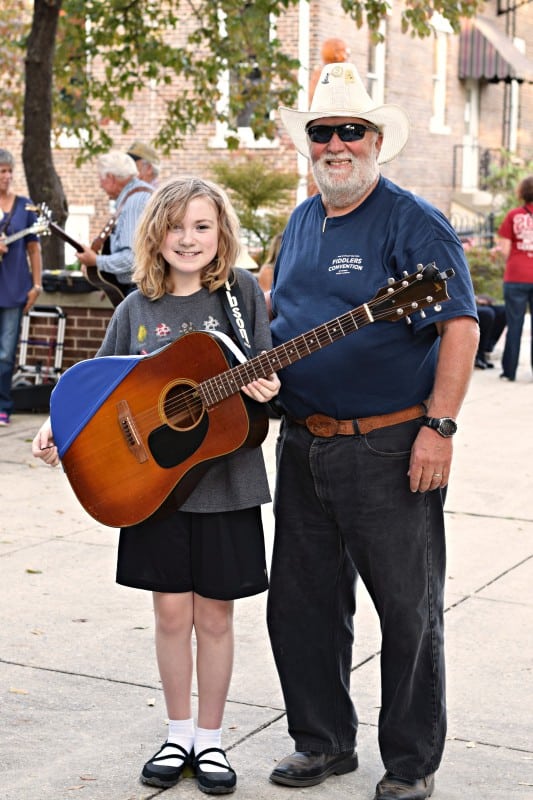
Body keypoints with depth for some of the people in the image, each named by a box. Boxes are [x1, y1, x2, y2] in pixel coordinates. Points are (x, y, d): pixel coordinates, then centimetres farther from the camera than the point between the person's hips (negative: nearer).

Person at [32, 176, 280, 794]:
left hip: (225, 480, -1)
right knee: (171, 610, 8)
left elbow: (265, 376, -1)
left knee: (214, 613, 8)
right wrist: (59, 425, -7)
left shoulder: (241, 291, -3)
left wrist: (266, 388, -23)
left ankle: (209, 739, 24)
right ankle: (178, 735, 26)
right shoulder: (136, 308, 2)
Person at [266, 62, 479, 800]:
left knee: (410, 612, 4)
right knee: (301, 603, 13)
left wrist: (439, 427, -21)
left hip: (391, 449, -7)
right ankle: (324, 741, 30)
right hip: (303, 446, 7)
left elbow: (460, 328, -15)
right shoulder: (302, 222, 14)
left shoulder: (413, 223, -9)